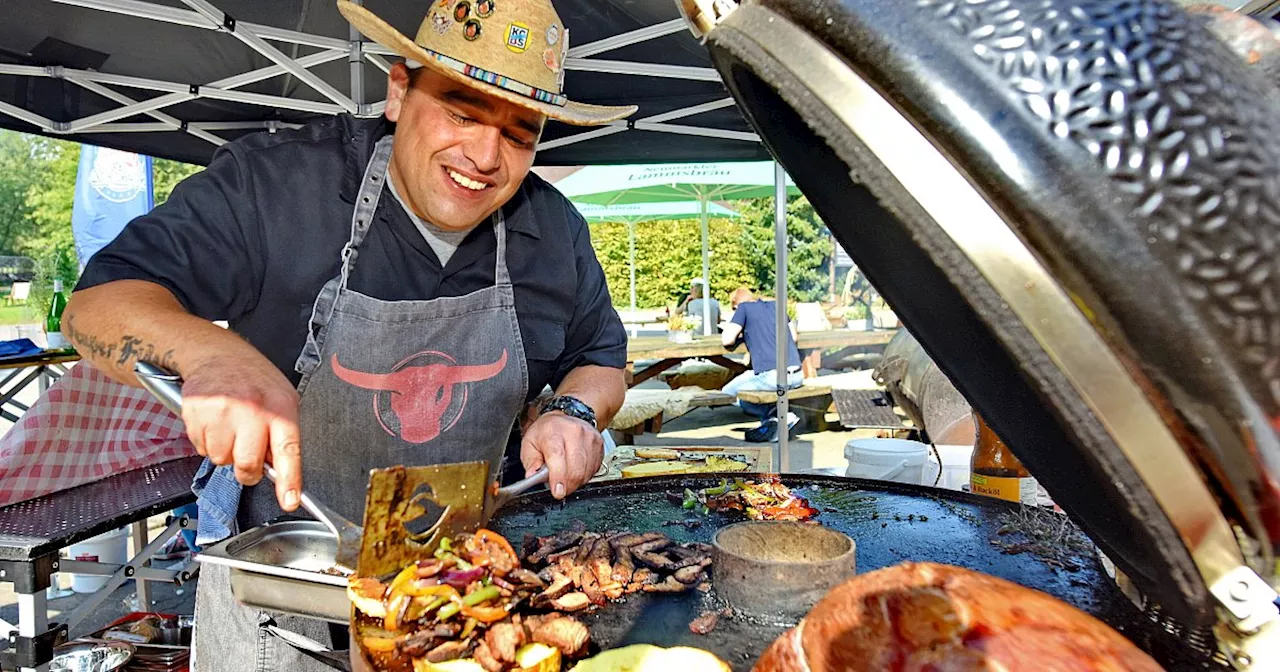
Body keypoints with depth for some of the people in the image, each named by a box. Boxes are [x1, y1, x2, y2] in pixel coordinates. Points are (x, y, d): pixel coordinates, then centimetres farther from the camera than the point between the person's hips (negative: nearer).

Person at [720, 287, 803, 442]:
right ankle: (770, 428, 21)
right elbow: (793, 337, 25)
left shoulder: (744, 307, 4)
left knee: (727, 393, 14)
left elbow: (727, 340, -5)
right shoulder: (775, 305, 20)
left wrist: (741, 336, 17)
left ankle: (779, 415, 4)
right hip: (797, 376, 7)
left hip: (771, 376, -7)